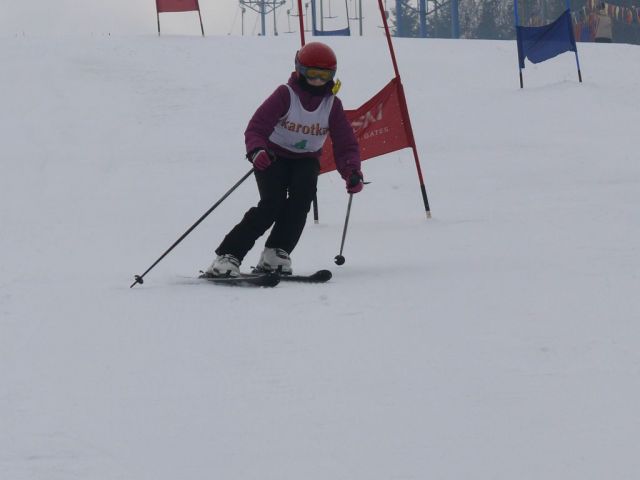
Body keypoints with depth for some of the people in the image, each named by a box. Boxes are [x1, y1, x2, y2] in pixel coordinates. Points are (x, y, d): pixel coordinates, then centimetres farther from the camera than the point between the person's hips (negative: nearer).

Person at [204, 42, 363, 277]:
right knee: (272, 204, -24)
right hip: (273, 156, -3)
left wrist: (352, 172, -25)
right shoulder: (285, 95, -15)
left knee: (302, 195, -28)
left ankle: (276, 253, -21)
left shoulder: (332, 105, -5)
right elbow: (256, 127, -22)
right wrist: (256, 151, -43)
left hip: (306, 159, 3)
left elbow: (345, 144, -6)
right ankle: (228, 256, -23)